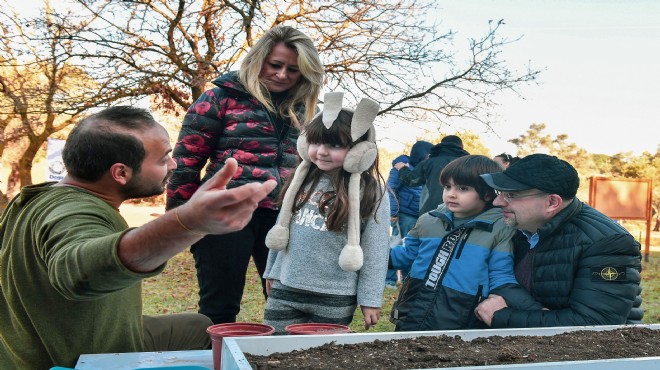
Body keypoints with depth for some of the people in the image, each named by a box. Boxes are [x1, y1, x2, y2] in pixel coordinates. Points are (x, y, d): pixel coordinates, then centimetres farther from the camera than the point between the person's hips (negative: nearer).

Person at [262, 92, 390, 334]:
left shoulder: (370, 192, -9)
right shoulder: (302, 180, 5)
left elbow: (375, 250, -8)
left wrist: (370, 299, -8)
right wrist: (272, 270, 18)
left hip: (334, 299, -4)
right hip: (285, 290, 4)